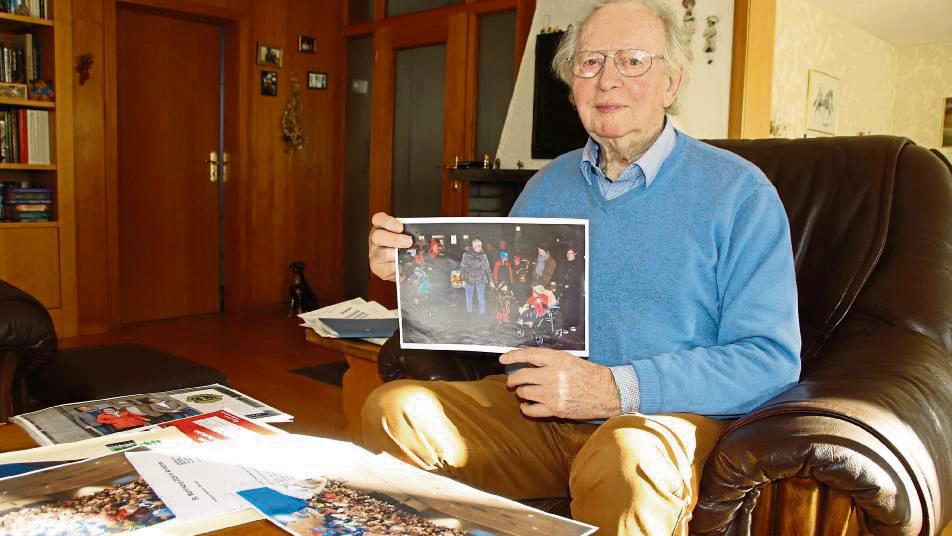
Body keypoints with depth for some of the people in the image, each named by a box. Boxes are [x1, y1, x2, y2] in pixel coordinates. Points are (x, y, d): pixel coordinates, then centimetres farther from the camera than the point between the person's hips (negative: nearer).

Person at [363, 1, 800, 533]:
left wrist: (615, 389, -22)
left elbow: (772, 359, -11)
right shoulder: (549, 186, 13)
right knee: (393, 410, -15)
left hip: (667, 414, -4)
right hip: (534, 410, 5)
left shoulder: (738, 190, -4)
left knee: (624, 459, -37)